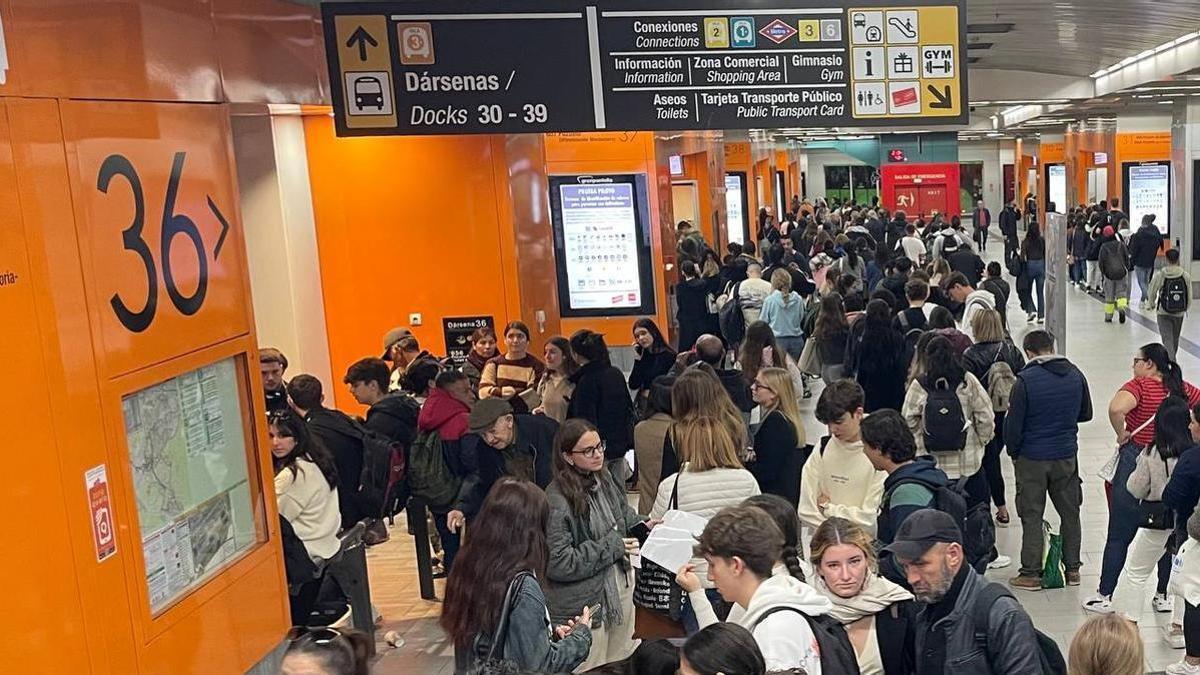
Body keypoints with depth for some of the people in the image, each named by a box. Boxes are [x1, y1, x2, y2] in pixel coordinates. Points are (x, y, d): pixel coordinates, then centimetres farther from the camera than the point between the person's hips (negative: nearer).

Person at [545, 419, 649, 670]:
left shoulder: (605, 479, -2)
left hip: (620, 584, 7)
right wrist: (611, 547, -20)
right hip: (584, 601, -7)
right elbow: (557, 564, -25)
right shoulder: (557, 501, -24)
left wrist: (642, 524, -2)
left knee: (624, 664, 23)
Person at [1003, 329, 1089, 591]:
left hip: (1032, 459, -4)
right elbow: (1086, 413, 12)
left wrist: (1014, 452, 3)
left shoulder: (1025, 380, -16)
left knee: (1031, 516, 4)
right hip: (1067, 456, 5)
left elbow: (1013, 424, -13)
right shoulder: (1075, 375, 0)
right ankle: (1072, 569, 25)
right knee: (1070, 512, 16)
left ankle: (1031, 573, 8)